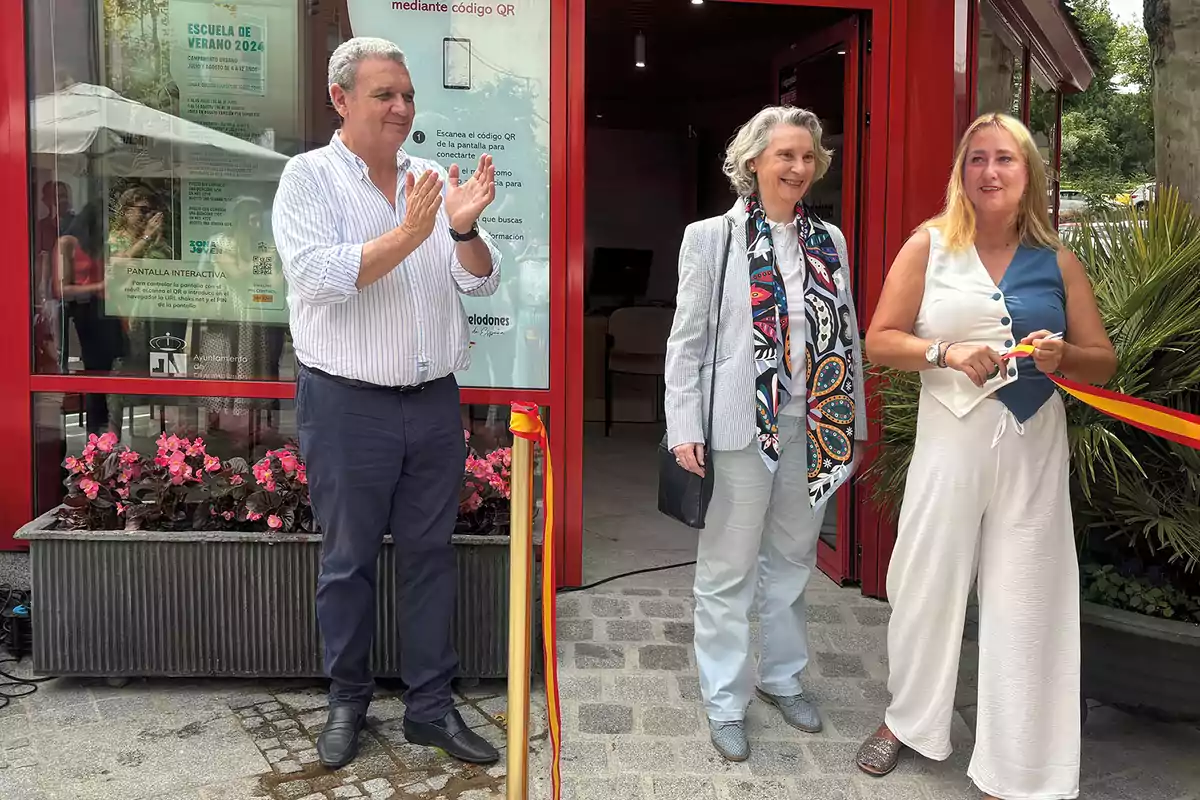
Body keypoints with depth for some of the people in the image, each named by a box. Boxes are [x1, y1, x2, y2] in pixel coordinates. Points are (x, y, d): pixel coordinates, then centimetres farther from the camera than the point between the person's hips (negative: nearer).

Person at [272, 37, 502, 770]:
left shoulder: (431, 181, 8)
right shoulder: (309, 177, -3)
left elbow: (481, 281, 2)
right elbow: (319, 277, -17)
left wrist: (463, 228, -17)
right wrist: (409, 234, -23)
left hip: (435, 401, 4)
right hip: (348, 405, -4)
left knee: (431, 556, 9)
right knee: (350, 560, 8)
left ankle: (432, 705, 21)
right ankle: (348, 702, 26)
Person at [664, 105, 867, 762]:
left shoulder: (829, 240, 9)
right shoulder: (711, 238, -3)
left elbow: (848, 334, 13)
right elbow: (687, 339, -5)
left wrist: (852, 421, 11)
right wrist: (684, 427, -11)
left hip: (812, 427, 5)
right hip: (741, 427, -4)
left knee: (793, 560, 17)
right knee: (728, 570, 5)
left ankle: (783, 677, 34)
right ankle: (724, 701, 20)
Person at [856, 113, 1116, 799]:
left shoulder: (1057, 261, 6)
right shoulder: (929, 245, 2)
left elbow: (1104, 362, 9)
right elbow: (880, 341, 0)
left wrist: (1064, 356, -13)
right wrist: (947, 352, -17)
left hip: (1033, 448, 1)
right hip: (951, 440, -1)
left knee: (1026, 601, 4)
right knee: (929, 582, 9)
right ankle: (908, 719, 34)